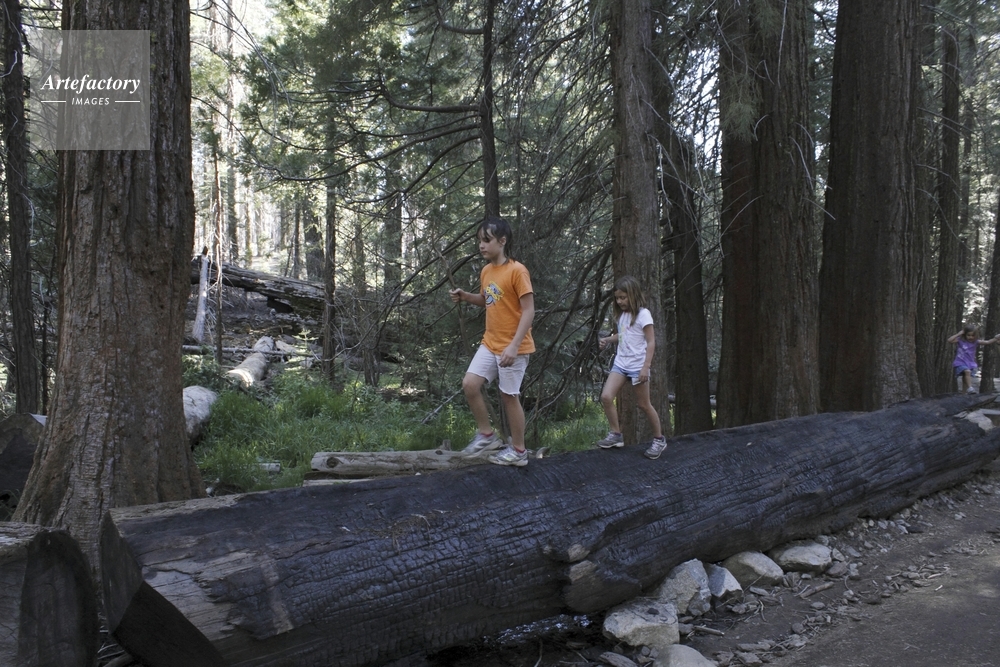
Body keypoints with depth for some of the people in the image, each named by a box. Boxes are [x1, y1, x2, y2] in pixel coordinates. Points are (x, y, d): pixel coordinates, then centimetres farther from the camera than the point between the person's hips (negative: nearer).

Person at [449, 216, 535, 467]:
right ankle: (486, 435, 16)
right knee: (469, 384, -1)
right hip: (489, 343, 7)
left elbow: (528, 310, -18)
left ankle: (518, 451, 16)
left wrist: (514, 346, -25)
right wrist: (465, 296, 4)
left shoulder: (517, 271, -16)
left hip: (513, 347, -7)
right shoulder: (486, 271, 7)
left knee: (509, 396, 2)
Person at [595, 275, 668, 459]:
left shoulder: (643, 314, -10)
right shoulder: (622, 315, 11)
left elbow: (651, 342, -13)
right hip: (620, 363, 6)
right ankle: (615, 435, 2)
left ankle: (659, 439, 20)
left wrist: (646, 367, -20)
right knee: (606, 397, -10)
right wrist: (607, 339, 6)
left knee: (644, 404, 3)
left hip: (637, 366, -6)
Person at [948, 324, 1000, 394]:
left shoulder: (975, 342, 2)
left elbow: (988, 342, -2)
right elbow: (949, 340, -18)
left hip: (970, 364, 4)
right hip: (960, 363, -4)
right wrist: (959, 334, -16)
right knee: (967, 371, -31)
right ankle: (970, 387, -36)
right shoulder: (960, 341, -5)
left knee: (965, 380, 7)